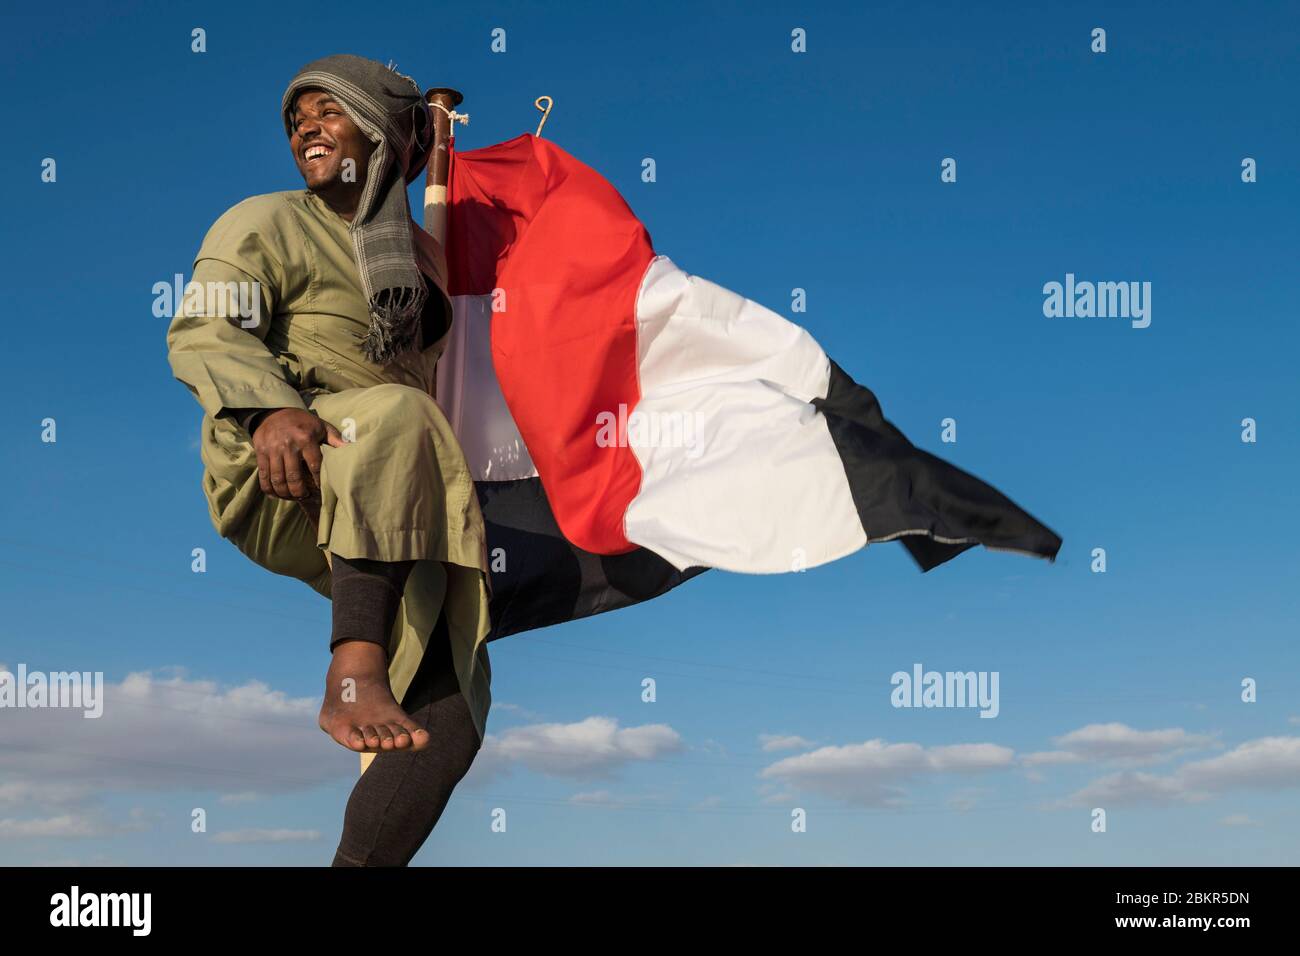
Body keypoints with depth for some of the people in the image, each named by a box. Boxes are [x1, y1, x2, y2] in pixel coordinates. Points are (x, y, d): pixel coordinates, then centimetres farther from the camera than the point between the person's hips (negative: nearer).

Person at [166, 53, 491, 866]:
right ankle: (353, 674, -45)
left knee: (454, 699, -15)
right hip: (273, 486, -5)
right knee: (396, 415, -38)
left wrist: (457, 515, 22)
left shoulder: (424, 257, 22)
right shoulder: (267, 223, 5)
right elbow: (202, 333, -9)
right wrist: (268, 408, -30)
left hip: (379, 516, 6)